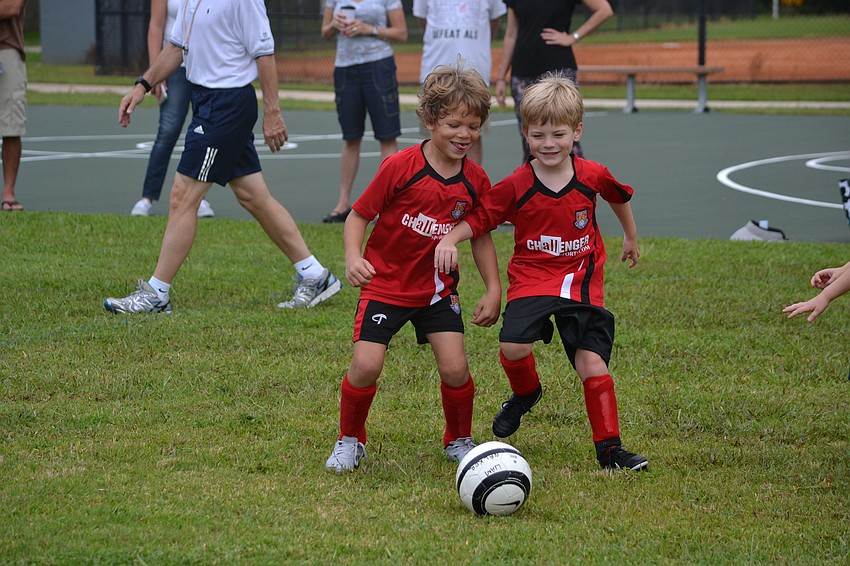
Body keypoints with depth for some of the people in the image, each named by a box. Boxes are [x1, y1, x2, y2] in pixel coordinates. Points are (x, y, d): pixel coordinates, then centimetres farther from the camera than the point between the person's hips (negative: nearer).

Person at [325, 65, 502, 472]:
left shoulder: (475, 180, -4)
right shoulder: (400, 167, -17)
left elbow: (481, 236, 10)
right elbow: (359, 215, -9)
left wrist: (493, 290, 4)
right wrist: (353, 258, -25)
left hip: (437, 289, 3)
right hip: (385, 285, -3)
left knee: (455, 368, -9)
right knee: (366, 366, -14)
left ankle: (458, 441, 19)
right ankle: (350, 440, 13)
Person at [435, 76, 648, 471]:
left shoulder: (593, 176, -3)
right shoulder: (516, 186, -8)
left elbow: (619, 197, 19)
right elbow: (478, 218, -4)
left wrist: (631, 238, 34)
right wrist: (450, 238, -25)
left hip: (581, 281, 1)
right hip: (531, 279, -1)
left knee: (592, 361, -9)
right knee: (513, 346, -22)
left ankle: (609, 449, 2)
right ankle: (525, 392, 15)